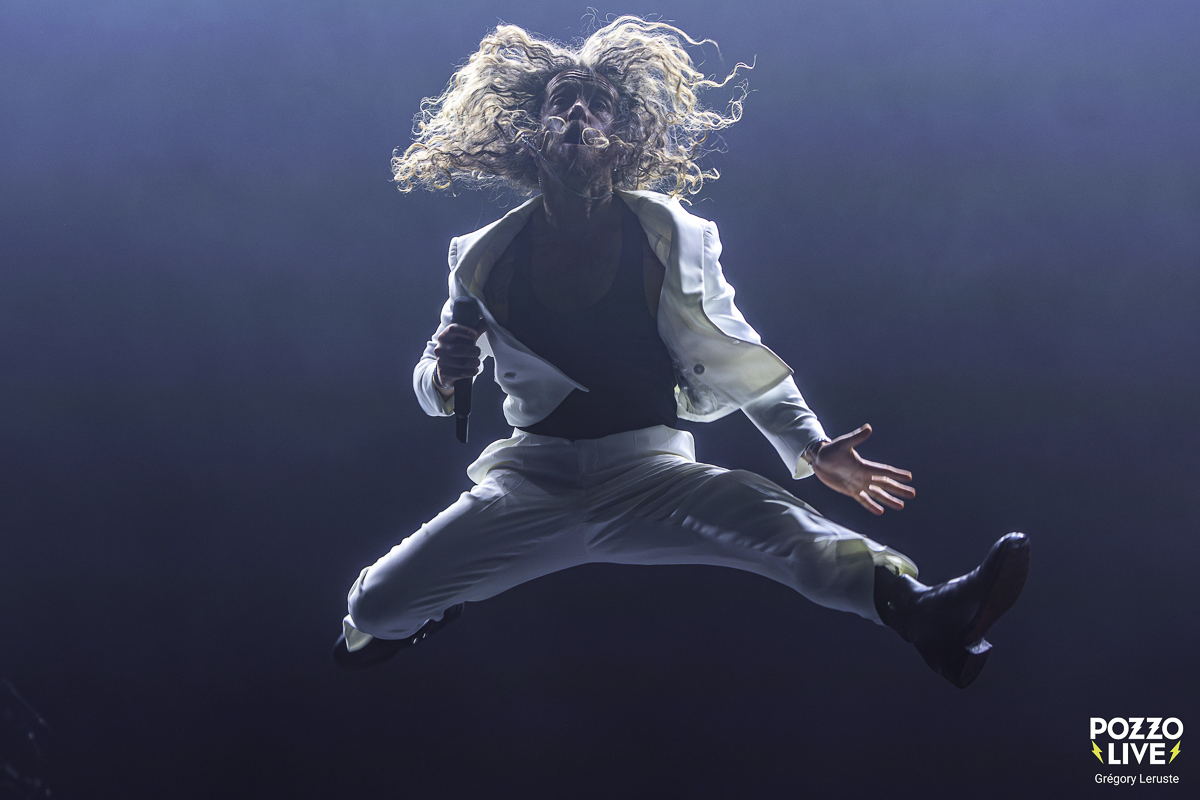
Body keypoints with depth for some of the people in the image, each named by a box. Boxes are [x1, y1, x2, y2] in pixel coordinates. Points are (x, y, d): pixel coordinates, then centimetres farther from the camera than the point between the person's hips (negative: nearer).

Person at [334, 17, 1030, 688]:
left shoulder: (665, 236, -1)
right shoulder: (487, 258, 2)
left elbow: (731, 355, 4)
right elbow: (434, 393, 12)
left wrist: (813, 450, -8)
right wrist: (445, 376, -14)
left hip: (647, 473, -1)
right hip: (529, 479, 2)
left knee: (769, 520, -33)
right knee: (376, 604, -9)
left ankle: (919, 609, -52)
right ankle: (422, 612, 28)